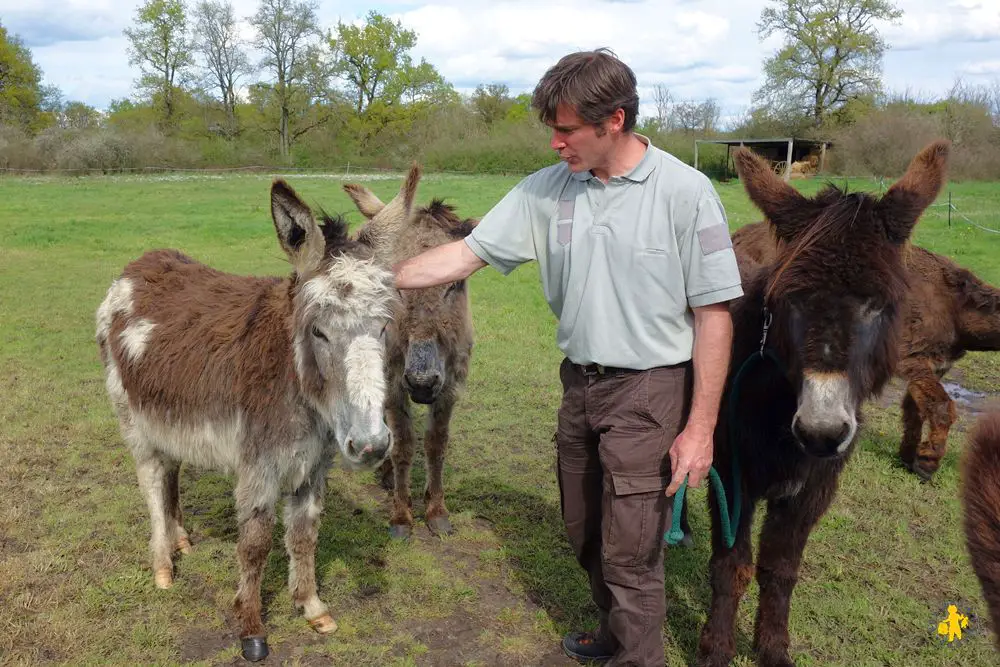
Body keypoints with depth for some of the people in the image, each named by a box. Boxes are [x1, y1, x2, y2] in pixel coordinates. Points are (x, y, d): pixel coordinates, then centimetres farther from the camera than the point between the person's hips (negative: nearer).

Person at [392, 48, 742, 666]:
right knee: (586, 535, 21)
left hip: (649, 390, -5)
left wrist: (699, 428, -15)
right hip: (579, 385, 6)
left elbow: (714, 315, -13)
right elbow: (467, 253, 1)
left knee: (629, 551, 2)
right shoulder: (547, 189, -2)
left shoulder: (685, 192, -14)